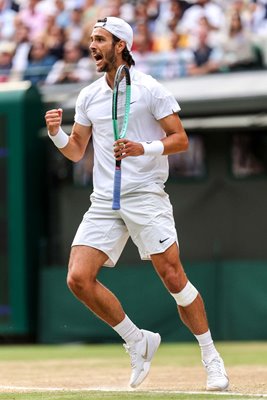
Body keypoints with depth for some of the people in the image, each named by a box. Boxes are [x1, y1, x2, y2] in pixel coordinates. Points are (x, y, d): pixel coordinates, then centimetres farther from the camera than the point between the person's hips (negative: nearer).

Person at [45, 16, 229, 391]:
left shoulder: (150, 89, -3)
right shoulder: (88, 96, 13)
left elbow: (181, 139, -3)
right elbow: (76, 152, 18)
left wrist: (145, 149, -19)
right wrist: (56, 133, -1)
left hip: (146, 196, -5)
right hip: (104, 202, 5)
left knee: (173, 278, -10)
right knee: (79, 278, -10)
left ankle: (212, 359, 5)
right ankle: (138, 342, 8)